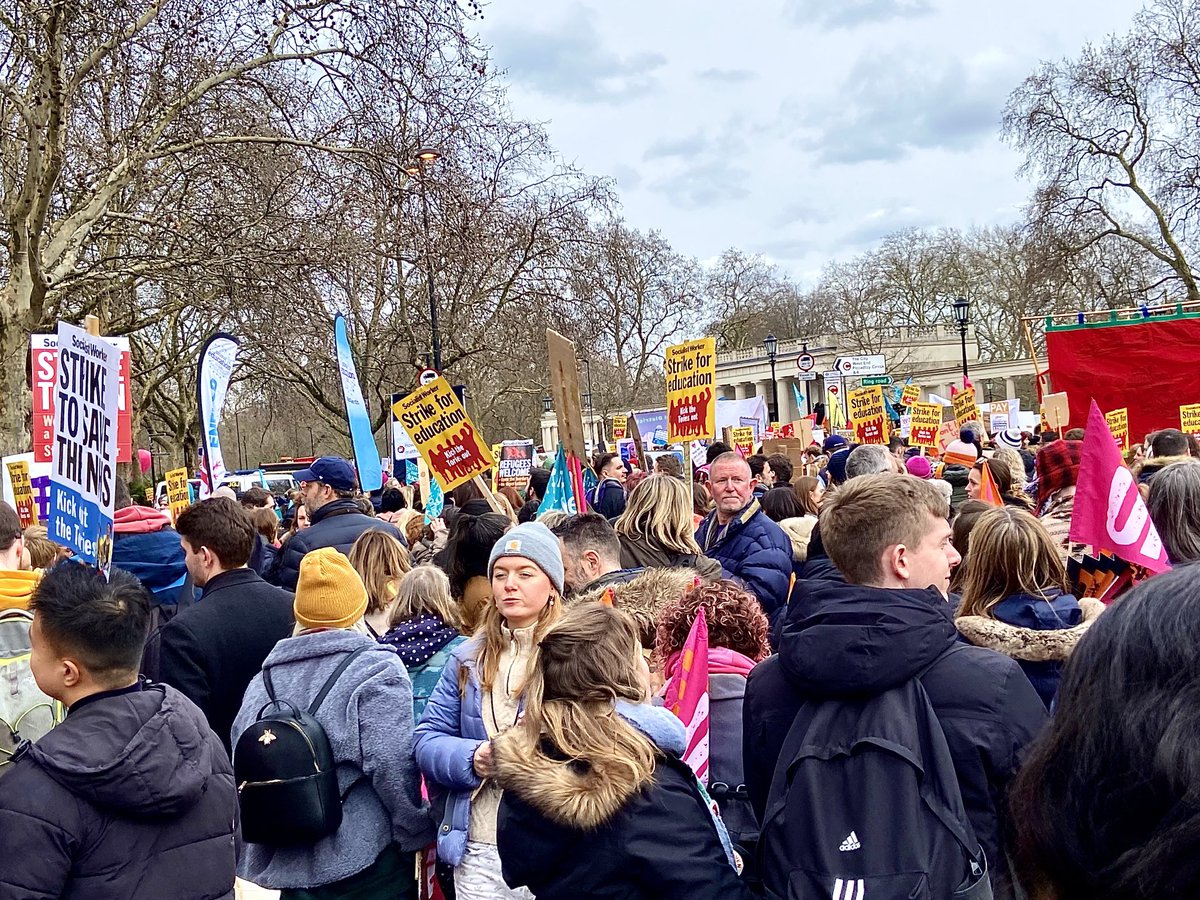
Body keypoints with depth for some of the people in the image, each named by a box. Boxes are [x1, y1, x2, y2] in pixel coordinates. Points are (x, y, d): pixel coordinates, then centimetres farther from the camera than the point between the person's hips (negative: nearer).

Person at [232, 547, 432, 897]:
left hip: (288, 865, 5)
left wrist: (252, 860, 21)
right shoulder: (376, 668, -12)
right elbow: (392, 766, -21)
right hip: (366, 862, -5)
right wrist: (417, 835, -7)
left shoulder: (264, 679, 6)